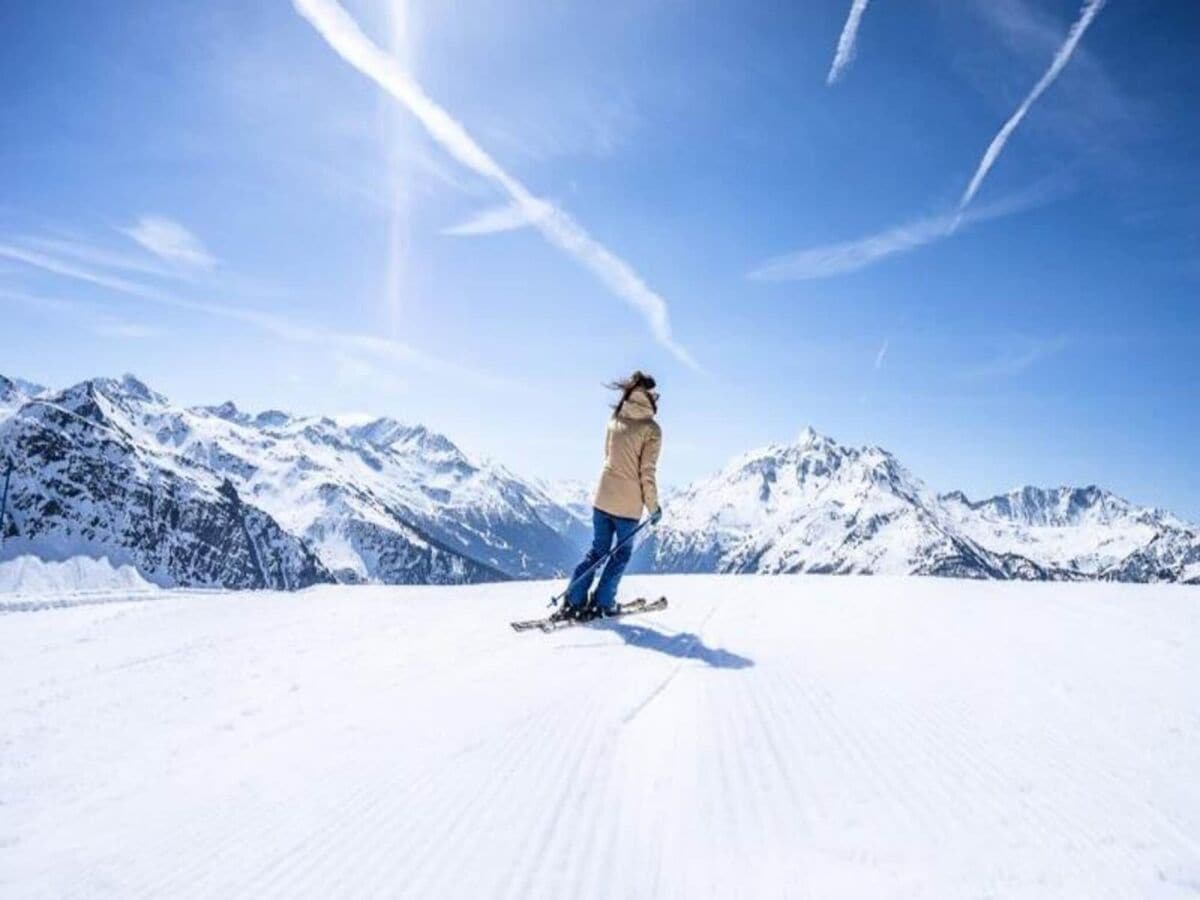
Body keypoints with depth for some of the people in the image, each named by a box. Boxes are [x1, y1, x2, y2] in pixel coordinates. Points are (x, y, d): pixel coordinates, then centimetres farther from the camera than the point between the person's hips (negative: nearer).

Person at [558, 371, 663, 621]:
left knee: (597, 550, 17)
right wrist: (654, 507, -3)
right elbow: (647, 473, -12)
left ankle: (573, 601, 12)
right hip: (628, 505, -5)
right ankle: (601, 603, 15)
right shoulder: (651, 429, -12)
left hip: (602, 497, 5)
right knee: (621, 553, 15)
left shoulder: (614, 419, 4)